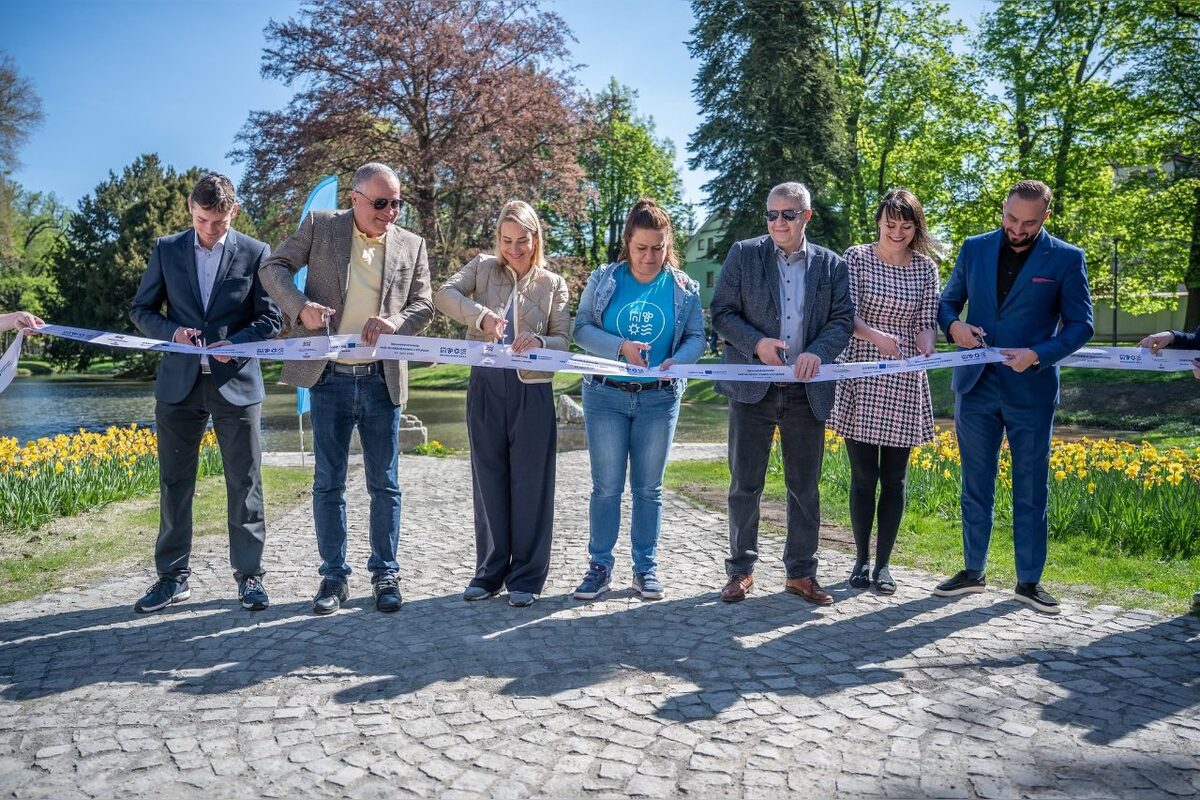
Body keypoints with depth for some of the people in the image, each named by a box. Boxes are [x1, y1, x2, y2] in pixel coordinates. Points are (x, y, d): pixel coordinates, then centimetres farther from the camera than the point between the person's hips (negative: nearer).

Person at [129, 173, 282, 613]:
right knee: (174, 482, 7)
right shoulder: (167, 249, 7)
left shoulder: (256, 253, 1)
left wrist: (234, 343, -16)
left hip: (236, 382, -2)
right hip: (180, 382, 2)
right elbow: (141, 309, 11)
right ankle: (172, 576, 19)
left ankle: (249, 574, 13)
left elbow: (271, 318, 1)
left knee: (244, 484, 2)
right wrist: (172, 331, -9)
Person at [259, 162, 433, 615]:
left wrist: (393, 323, -15)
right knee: (328, 483, 6)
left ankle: (385, 574, 20)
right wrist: (301, 306, -16)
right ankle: (334, 576, 18)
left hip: (382, 379, 1)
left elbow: (423, 306, 7)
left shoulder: (412, 245, 7)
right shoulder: (320, 226, 3)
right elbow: (273, 267, 4)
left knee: (384, 484, 7)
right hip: (330, 378, -1)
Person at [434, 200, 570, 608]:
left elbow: (563, 340, 1)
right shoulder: (483, 267, 8)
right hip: (485, 387, 1)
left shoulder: (553, 284, 7)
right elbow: (445, 294, -8)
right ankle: (490, 571, 20)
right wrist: (480, 314, -26)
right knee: (489, 481, 9)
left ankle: (526, 577, 13)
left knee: (530, 483, 2)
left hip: (532, 390, -1)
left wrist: (537, 342, -22)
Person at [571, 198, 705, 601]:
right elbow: (582, 329, -4)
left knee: (648, 488, 9)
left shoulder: (683, 287, 2)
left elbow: (696, 338, 2)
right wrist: (621, 348, -21)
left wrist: (677, 361, -20)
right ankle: (600, 567, 14)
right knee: (606, 486, 3)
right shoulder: (603, 280, 0)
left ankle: (646, 568, 19)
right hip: (606, 395, -1)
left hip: (659, 398, 1)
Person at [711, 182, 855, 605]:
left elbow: (843, 319, 3)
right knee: (745, 485, 5)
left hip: (807, 391, 2)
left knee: (805, 487, 9)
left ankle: (801, 571, 22)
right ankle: (741, 570, 18)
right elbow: (721, 312, 0)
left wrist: (818, 352, -16)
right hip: (753, 388, -1)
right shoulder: (744, 254, 3)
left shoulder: (831, 265, 8)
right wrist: (756, 343, -17)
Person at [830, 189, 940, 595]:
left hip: (905, 383, 2)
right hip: (861, 380, -2)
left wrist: (925, 346, -19)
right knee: (863, 476, 3)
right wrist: (877, 335, -27)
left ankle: (883, 564, 17)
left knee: (894, 478, 6)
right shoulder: (856, 258, -1)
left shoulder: (926, 267, 6)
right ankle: (862, 559, 18)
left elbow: (927, 321, 4)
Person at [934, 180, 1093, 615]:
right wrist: (953, 325, -10)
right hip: (976, 385, 3)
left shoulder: (1067, 259, -2)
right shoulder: (975, 248, 5)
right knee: (975, 485, 11)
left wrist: (1037, 355, -17)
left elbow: (1080, 324, -2)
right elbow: (948, 301, 13)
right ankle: (972, 571, 23)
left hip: (1031, 389, -2)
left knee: (1031, 489, 5)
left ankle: (1029, 580, 18)